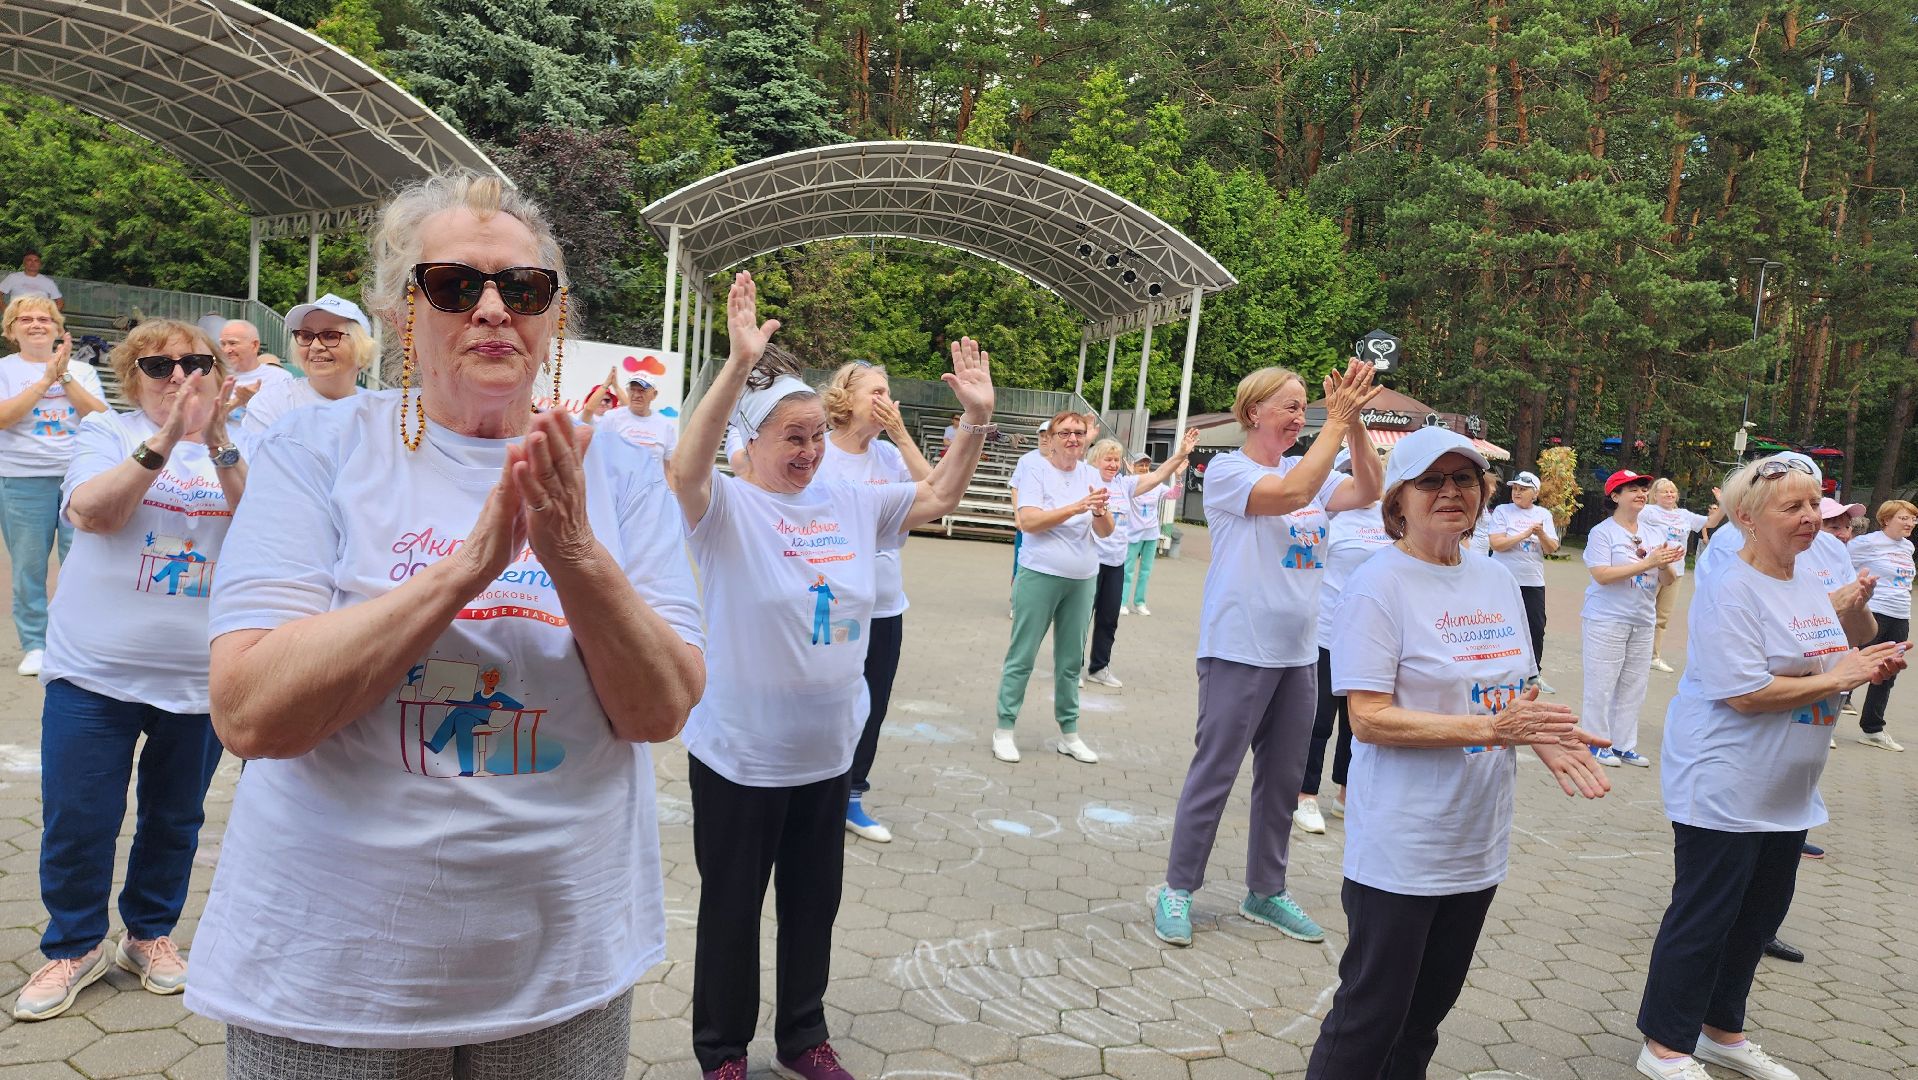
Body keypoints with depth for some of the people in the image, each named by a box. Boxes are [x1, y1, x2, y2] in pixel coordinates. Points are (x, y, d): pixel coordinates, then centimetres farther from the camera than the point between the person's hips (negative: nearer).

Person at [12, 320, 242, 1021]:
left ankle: (151, 933, 33)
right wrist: (164, 440, -26)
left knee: (175, 820, 13)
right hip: (96, 670, -1)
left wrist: (218, 444, -25)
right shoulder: (108, 430, 1)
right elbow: (91, 512, -16)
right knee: (76, 823, 4)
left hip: (201, 676, 1)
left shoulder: (240, 448, 3)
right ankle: (75, 945, 25)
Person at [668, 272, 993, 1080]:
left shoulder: (851, 504, 3)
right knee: (732, 910, 13)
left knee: (813, 906, 20)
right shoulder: (727, 509, -14)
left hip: (826, 755, 5)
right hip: (738, 757, -5)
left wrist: (976, 417, -6)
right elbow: (684, 471, -35)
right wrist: (740, 365, -44)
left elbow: (939, 498, 8)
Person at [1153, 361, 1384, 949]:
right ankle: (1178, 890, 14)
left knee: (1283, 779, 14)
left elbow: (1367, 491, -4)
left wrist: (1353, 420, -13)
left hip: (1299, 652, 7)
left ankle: (1265, 891, 28)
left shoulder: (1307, 468, 11)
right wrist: (1337, 420, -20)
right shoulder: (1227, 469, -9)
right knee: (1214, 774, 0)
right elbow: (1292, 493, -25)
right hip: (1239, 651, -7)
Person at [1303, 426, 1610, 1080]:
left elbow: (1513, 692, 15)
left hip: (1479, 846, 7)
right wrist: (1490, 729, -26)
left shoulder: (1498, 583, 7)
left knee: (1428, 1011, 20)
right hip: (1399, 849, -7)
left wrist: (1545, 740, -6)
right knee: (1369, 1021, 5)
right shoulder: (1380, 585, -15)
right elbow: (1368, 719, -20)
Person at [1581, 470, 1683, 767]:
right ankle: (1598, 744, 10)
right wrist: (1647, 562, -20)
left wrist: (1665, 564, -12)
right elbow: (1602, 575, -19)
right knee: (1602, 684, -1)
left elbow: (1667, 580, 11)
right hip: (1607, 620, -6)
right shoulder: (1603, 532, -7)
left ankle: (1624, 746, 19)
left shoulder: (1653, 535, 11)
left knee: (1633, 686, 10)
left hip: (1642, 621, 6)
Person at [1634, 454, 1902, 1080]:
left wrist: (1871, 666, -1)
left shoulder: (1810, 581, 9)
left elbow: (1819, 662, 19)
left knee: (1759, 913, 19)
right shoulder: (1729, 590, -19)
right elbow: (1746, 693, -25)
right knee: (1703, 917, 1)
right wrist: (1837, 676, -18)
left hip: (1787, 791, 9)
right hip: (1724, 788, -9)